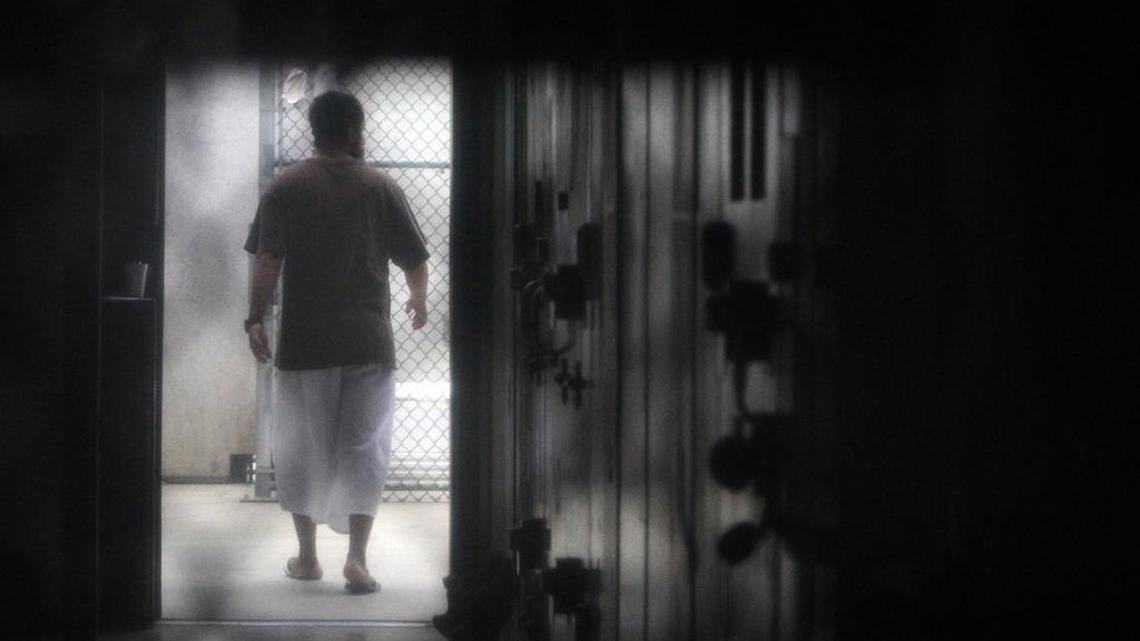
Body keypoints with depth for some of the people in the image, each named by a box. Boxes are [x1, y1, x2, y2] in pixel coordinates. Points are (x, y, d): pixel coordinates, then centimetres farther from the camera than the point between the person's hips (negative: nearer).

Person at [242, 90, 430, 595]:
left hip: (304, 344, 0)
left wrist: (256, 320, -2)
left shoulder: (286, 188, 0)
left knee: (301, 447, 12)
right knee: (363, 447, 4)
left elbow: (267, 260, -8)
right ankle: (356, 559, -5)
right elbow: (415, 260, 4)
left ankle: (307, 556, 18)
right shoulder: (381, 188, 1)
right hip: (368, 343, 0)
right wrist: (419, 303, 22)